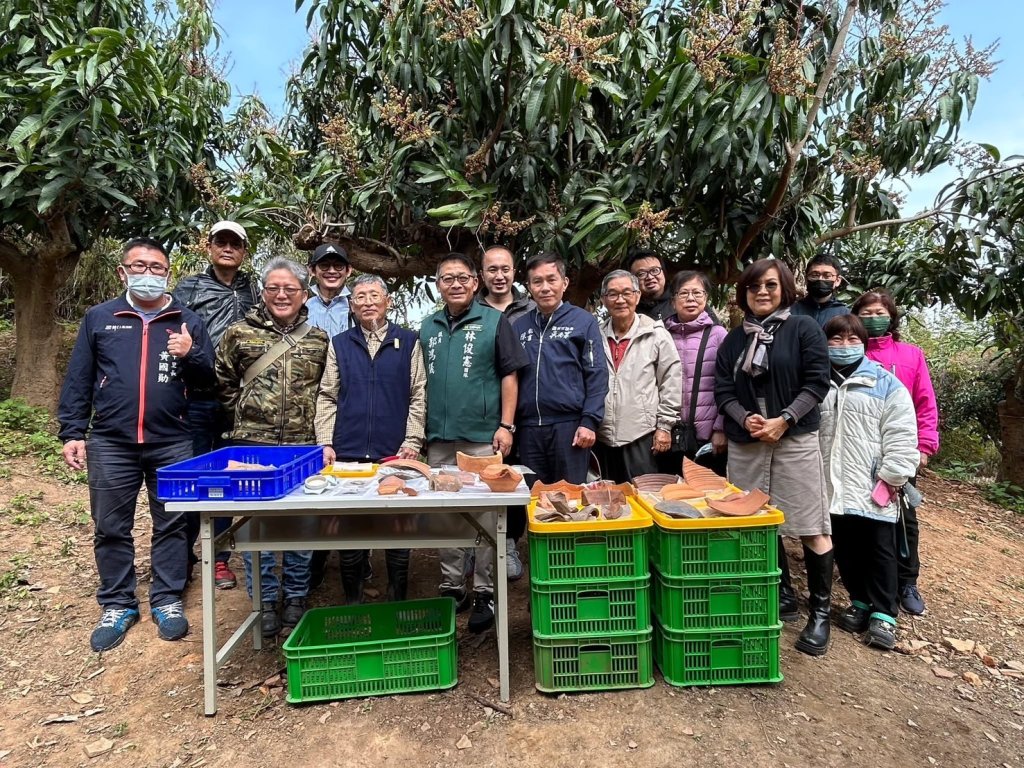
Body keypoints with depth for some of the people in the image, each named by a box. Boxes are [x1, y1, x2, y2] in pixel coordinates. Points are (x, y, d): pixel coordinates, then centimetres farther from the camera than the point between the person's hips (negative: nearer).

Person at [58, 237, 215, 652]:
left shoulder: (189, 321, 5)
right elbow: (78, 379, 6)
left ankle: (167, 601, 22)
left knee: (171, 525, 8)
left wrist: (190, 355, -15)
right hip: (111, 443, 1)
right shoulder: (99, 318, 6)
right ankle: (117, 605, 26)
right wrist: (73, 432, 0)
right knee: (111, 528, 10)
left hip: (172, 443, 0)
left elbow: (208, 379, 4)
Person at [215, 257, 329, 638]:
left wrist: (318, 424, 7)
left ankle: (296, 599, 25)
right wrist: (244, 412, 6)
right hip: (253, 445, 0)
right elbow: (222, 382, 13)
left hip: (305, 446, 1)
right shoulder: (239, 334, 2)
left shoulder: (319, 339, 6)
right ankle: (265, 603, 23)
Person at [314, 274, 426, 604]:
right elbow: (327, 397, 9)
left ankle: (398, 599, 24)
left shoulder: (408, 342, 6)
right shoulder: (340, 344, 11)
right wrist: (326, 443, -1)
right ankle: (352, 601, 25)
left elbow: (418, 396, 3)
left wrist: (412, 441, -6)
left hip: (394, 453, -1)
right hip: (347, 453, 2)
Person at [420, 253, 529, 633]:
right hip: (438, 438, 5)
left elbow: (509, 376, -3)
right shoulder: (428, 327, 12)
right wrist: (420, 430, 11)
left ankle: (485, 592, 16)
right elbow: (422, 382, 16)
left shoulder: (494, 321, -1)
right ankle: (452, 587, 27)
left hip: (481, 436, -4)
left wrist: (506, 425, -10)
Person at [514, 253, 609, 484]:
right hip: (528, 428, 4)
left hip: (569, 425, -3)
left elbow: (597, 375, -3)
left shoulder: (583, 321, 1)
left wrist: (589, 422, -11)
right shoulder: (520, 325, 11)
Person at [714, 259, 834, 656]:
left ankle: (820, 612, 12)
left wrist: (783, 420, -14)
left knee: (812, 527, -2)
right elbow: (723, 390, 7)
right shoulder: (734, 339, 13)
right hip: (745, 443, 4)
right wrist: (744, 419, -11)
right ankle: (782, 595, 27)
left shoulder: (803, 329, 3)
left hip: (795, 439, -3)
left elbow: (817, 382, -5)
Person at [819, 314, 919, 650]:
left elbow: (901, 437, -6)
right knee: (845, 551, 13)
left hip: (874, 490, -3)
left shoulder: (886, 384, -2)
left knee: (879, 551, 7)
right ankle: (860, 602, 30)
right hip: (833, 489, 3)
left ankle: (883, 614, 19)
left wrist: (891, 479, -10)